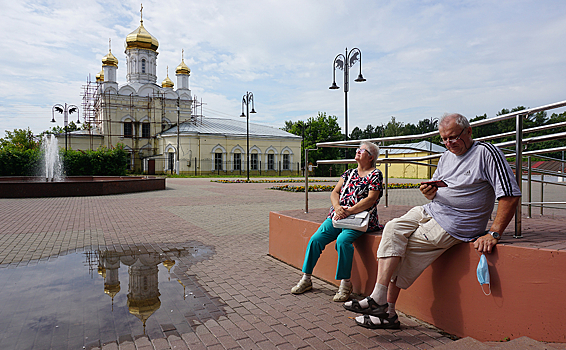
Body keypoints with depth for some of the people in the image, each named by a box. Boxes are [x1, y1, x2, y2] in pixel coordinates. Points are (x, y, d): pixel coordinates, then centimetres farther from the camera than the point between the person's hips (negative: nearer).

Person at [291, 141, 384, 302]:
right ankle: (306, 279, 0)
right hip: (338, 215, 6)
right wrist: (338, 208, -10)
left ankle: (345, 283, -18)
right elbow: (335, 193, 12)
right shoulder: (349, 173, 19)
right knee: (316, 239, -12)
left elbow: (370, 199, -10)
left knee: (342, 240, -32)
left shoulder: (375, 175, 2)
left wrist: (348, 211, -18)